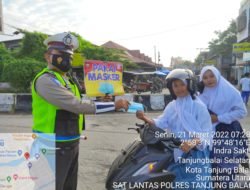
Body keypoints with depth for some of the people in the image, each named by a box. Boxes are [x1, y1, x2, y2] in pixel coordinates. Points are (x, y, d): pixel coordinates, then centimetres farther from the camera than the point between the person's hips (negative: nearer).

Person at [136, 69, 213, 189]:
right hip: (177, 153, 5)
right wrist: (146, 119, -25)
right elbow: (161, 122, -6)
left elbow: (206, 132, -15)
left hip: (196, 154, -5)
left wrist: (192, 143, -33)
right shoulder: (171, 106, 7)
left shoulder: (198, 106, -9)